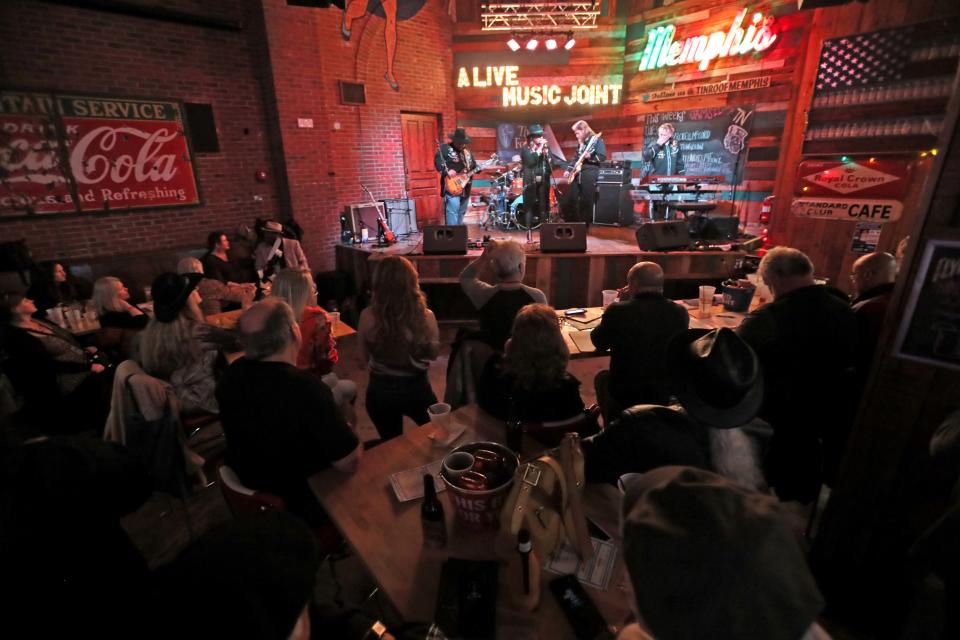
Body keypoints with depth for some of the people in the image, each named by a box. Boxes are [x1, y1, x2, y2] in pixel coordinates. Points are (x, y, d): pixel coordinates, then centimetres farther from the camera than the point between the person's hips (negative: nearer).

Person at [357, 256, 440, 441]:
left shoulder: (368, 316, -17)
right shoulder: (425, 316, -19)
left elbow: (362, 361, -4)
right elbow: (434, 353, -1)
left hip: (380, 392, 2)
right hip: (416, 389, -1)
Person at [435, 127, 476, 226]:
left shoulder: (467, 152, 19)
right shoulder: (445, 148, -3)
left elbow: (474, 166, 23)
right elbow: (437, 161, -14)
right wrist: (447, 171, -26)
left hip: (465, 189, 7)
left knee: (461, 213, 13)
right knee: (452, 213, -14)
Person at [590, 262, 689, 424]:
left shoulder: (617, 310, -18)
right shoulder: (680, 313, -9)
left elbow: (599, 343, 0)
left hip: (624, 396, -3)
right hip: (668, 396, 3)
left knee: (601, 377, 29)